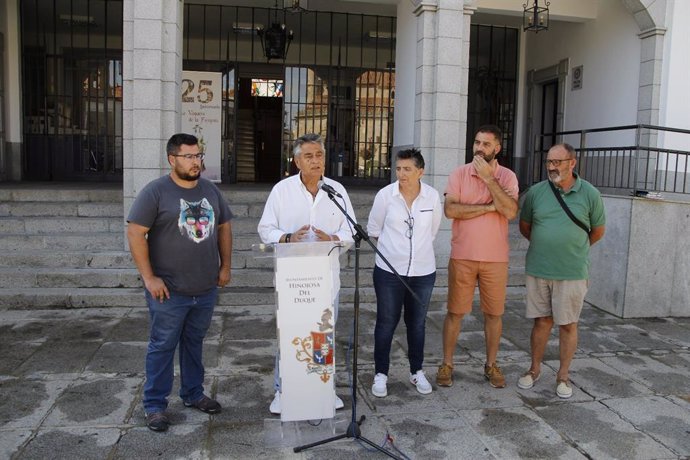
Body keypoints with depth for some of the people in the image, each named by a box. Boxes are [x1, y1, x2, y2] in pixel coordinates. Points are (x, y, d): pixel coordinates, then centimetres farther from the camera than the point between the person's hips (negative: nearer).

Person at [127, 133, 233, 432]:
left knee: (194, 343, 17)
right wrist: (149, 277, -15)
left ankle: (193, 394, 32)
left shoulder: (210, 190, 8)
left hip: (206, 289, 5)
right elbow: (135, 233, -12)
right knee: (162, 346, 5)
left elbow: (224, 227, 16)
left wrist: (225, 266, 9)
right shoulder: (155, 192, -9)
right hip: (169, 291, -5)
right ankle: (155, 405, 18)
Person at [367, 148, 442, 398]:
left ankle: (417, 371, 31)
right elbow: (374, 229, 4)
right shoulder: (385, 195, -9)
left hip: (423, 271, 2)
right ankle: (381, 374, 21)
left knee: (417, 323, 15)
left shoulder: (432, 196, -4)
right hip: (389, 271, -2)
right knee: (386, 323, 6)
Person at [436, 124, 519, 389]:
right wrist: (489, 207, -15)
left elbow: (511, 212, -16)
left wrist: (488, 178, -18)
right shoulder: (459, 174, -1)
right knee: (455, 312, 7)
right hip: (462, 256, -1)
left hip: (496, 258, 1)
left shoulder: (507, 176, 0)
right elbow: (450, 210, -15)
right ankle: (447, 364, 20)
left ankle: (491, 365, 27)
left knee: (493, 313, 11)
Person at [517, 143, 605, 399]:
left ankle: (563, 376, 22)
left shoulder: (589, 194, -3)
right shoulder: (536, 192, 0)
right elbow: (524, 226, 14)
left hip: (572, 273, -1)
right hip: (538, 270, 1)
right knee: (541, 321, 11)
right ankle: (535, 369, 27)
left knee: (568, 324, 8)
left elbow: (598, 230, 11)